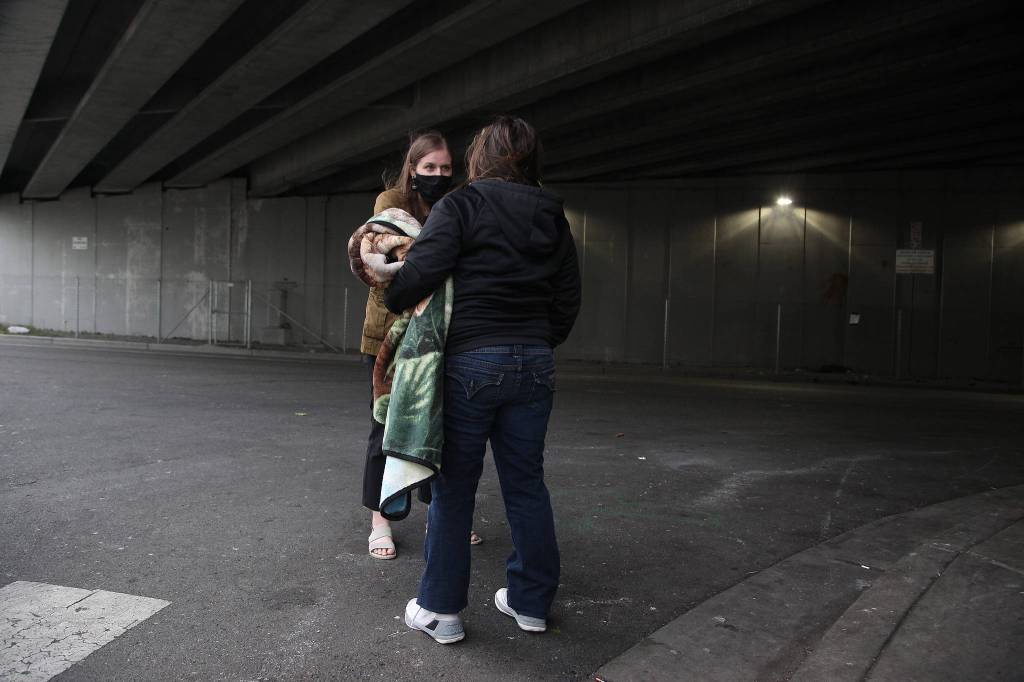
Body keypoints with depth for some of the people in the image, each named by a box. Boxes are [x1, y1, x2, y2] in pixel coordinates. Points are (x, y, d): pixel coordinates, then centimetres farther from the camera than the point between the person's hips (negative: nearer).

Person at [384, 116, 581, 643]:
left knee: (454, 486, 5)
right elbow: (568, 299, 12)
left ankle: (440, 609, 14)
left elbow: (422, 271, -18)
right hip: (535, 363, 5)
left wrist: (391, 298, 2)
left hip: (471, 361, -5)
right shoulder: (552, 217, 11)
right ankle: (531, 600, 24)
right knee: (526, 483, 13)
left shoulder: (459, 206, -5)